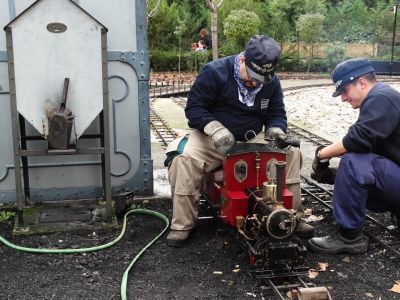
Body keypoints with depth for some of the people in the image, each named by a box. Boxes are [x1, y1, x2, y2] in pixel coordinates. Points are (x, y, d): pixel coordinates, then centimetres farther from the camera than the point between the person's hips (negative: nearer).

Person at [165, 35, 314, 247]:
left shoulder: (272, 83, 2)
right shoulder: (214, 72, -14)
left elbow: (277, 114, 9)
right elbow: (193, 107, -14)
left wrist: (276, 130, -16)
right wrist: (215, 129, -31)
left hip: (252, 140, 4)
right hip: (211, 138, -3)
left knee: (292, 154, -15)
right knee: (184, 159, -34)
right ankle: (182, 225, -20)